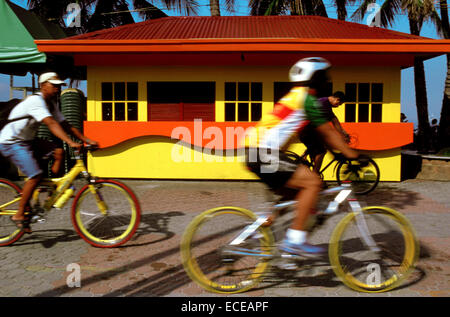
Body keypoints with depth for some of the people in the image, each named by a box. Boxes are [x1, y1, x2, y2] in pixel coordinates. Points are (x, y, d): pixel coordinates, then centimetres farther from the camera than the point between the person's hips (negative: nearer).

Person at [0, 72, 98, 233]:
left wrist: (87, 140, -5)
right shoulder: (35, 101, -23)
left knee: (59, 152, -7)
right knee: (35, 175, -21)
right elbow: (51, 124, -37)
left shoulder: (51, 104, 5)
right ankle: (19, 215, -8)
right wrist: (71, 142, -47)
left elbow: (65, 125, 4)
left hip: (27, 140, 9)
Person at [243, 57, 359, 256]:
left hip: (256, 152, 10)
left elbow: (323, 134, 30)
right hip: (265, 154, -10)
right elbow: (329, 133, -4)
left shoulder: (295, 96, 24)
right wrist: (353, 155, 2)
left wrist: (344, 152, 32)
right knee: (313, 182, -9)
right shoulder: (307, 99, -6)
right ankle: (295, 241, -6)